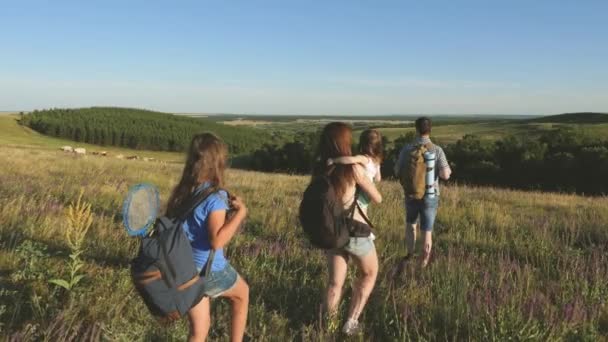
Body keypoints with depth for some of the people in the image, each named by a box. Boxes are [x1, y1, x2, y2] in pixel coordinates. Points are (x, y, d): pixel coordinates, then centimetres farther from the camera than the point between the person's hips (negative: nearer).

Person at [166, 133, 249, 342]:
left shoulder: (181, 193, 1)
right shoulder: (215, 197, -21)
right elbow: (217, 240, -29)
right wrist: (240, 213, -21)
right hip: (210, 271, -6)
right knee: (242, 294, 27)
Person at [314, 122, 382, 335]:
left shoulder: (319, 169, -5)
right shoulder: (353, 169, -18)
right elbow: (377, 198, -6)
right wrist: (365, 183, 11)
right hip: (355, 231, -4)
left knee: (335, 282, 17)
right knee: (369, 274, 21)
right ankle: (351, 322, 18)